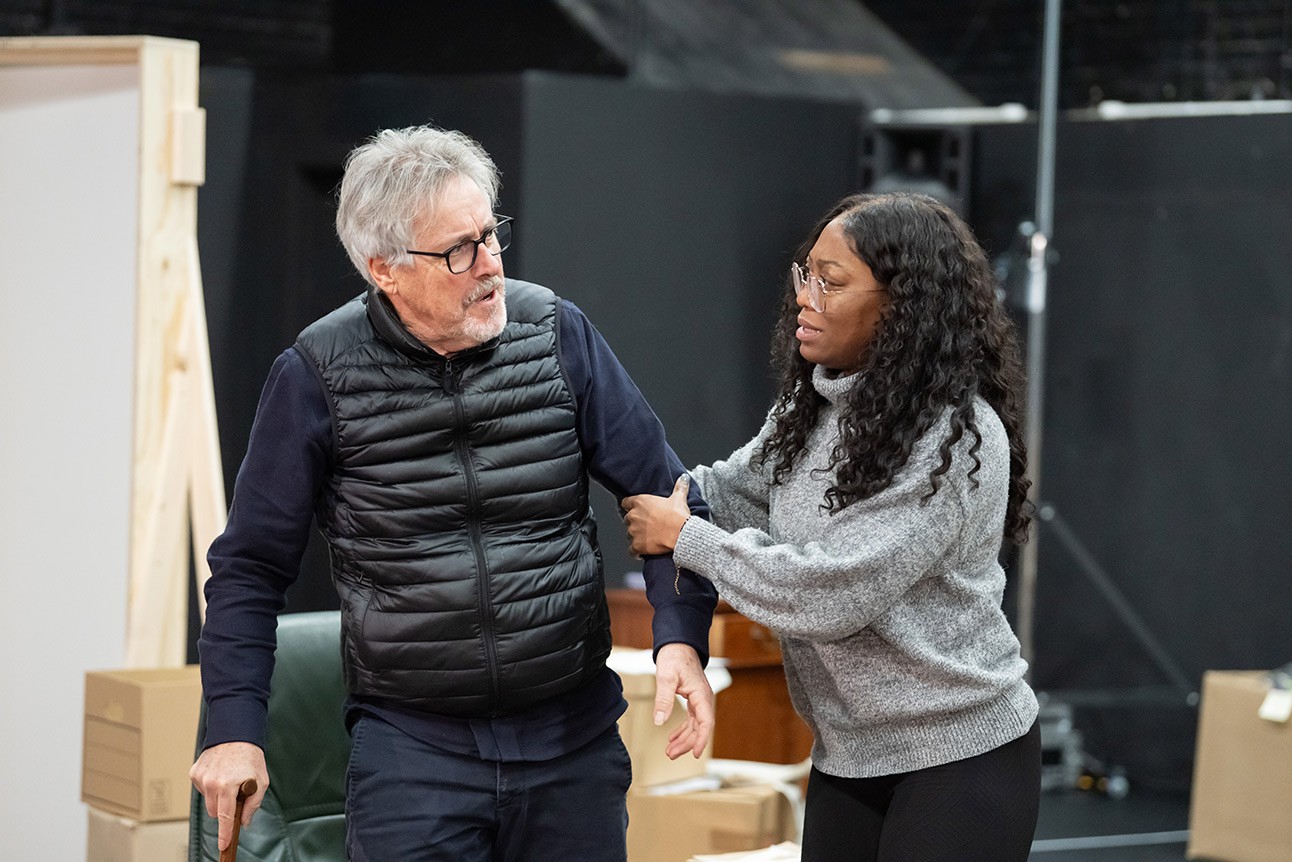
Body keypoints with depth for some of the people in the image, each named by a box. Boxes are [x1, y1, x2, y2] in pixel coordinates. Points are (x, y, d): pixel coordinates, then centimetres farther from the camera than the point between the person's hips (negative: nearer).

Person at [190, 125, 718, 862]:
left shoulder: (557, 334, -2)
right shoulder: (320, 375, -6)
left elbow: (663, 492, 2)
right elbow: (252, 567, 2)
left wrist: (683, 636, -12)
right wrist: (235, 732, -4)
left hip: (573, 742, 2)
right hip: (410, 746, -2)